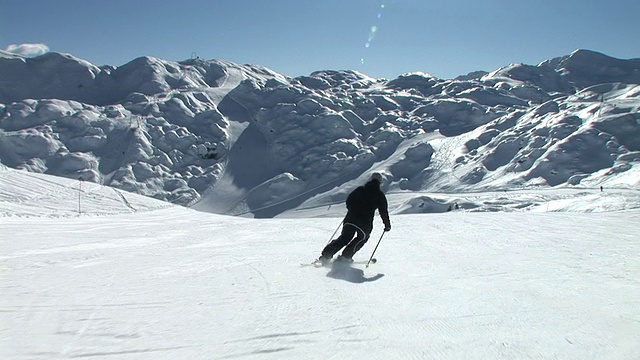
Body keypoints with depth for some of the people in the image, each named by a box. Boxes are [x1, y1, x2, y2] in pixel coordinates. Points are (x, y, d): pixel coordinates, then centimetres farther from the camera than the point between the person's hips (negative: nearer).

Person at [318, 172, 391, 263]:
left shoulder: (360, 189, 10)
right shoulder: (380, 195, 2)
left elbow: (348, 200, 14)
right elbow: (383, 211, 2)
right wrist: (387, 225, 13)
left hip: (350, 219, 3)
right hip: (365, 223, -3)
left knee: (344, 238, 16)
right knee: (362, 238, 22)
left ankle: (326, 255, 4)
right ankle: (345, 256, 8)